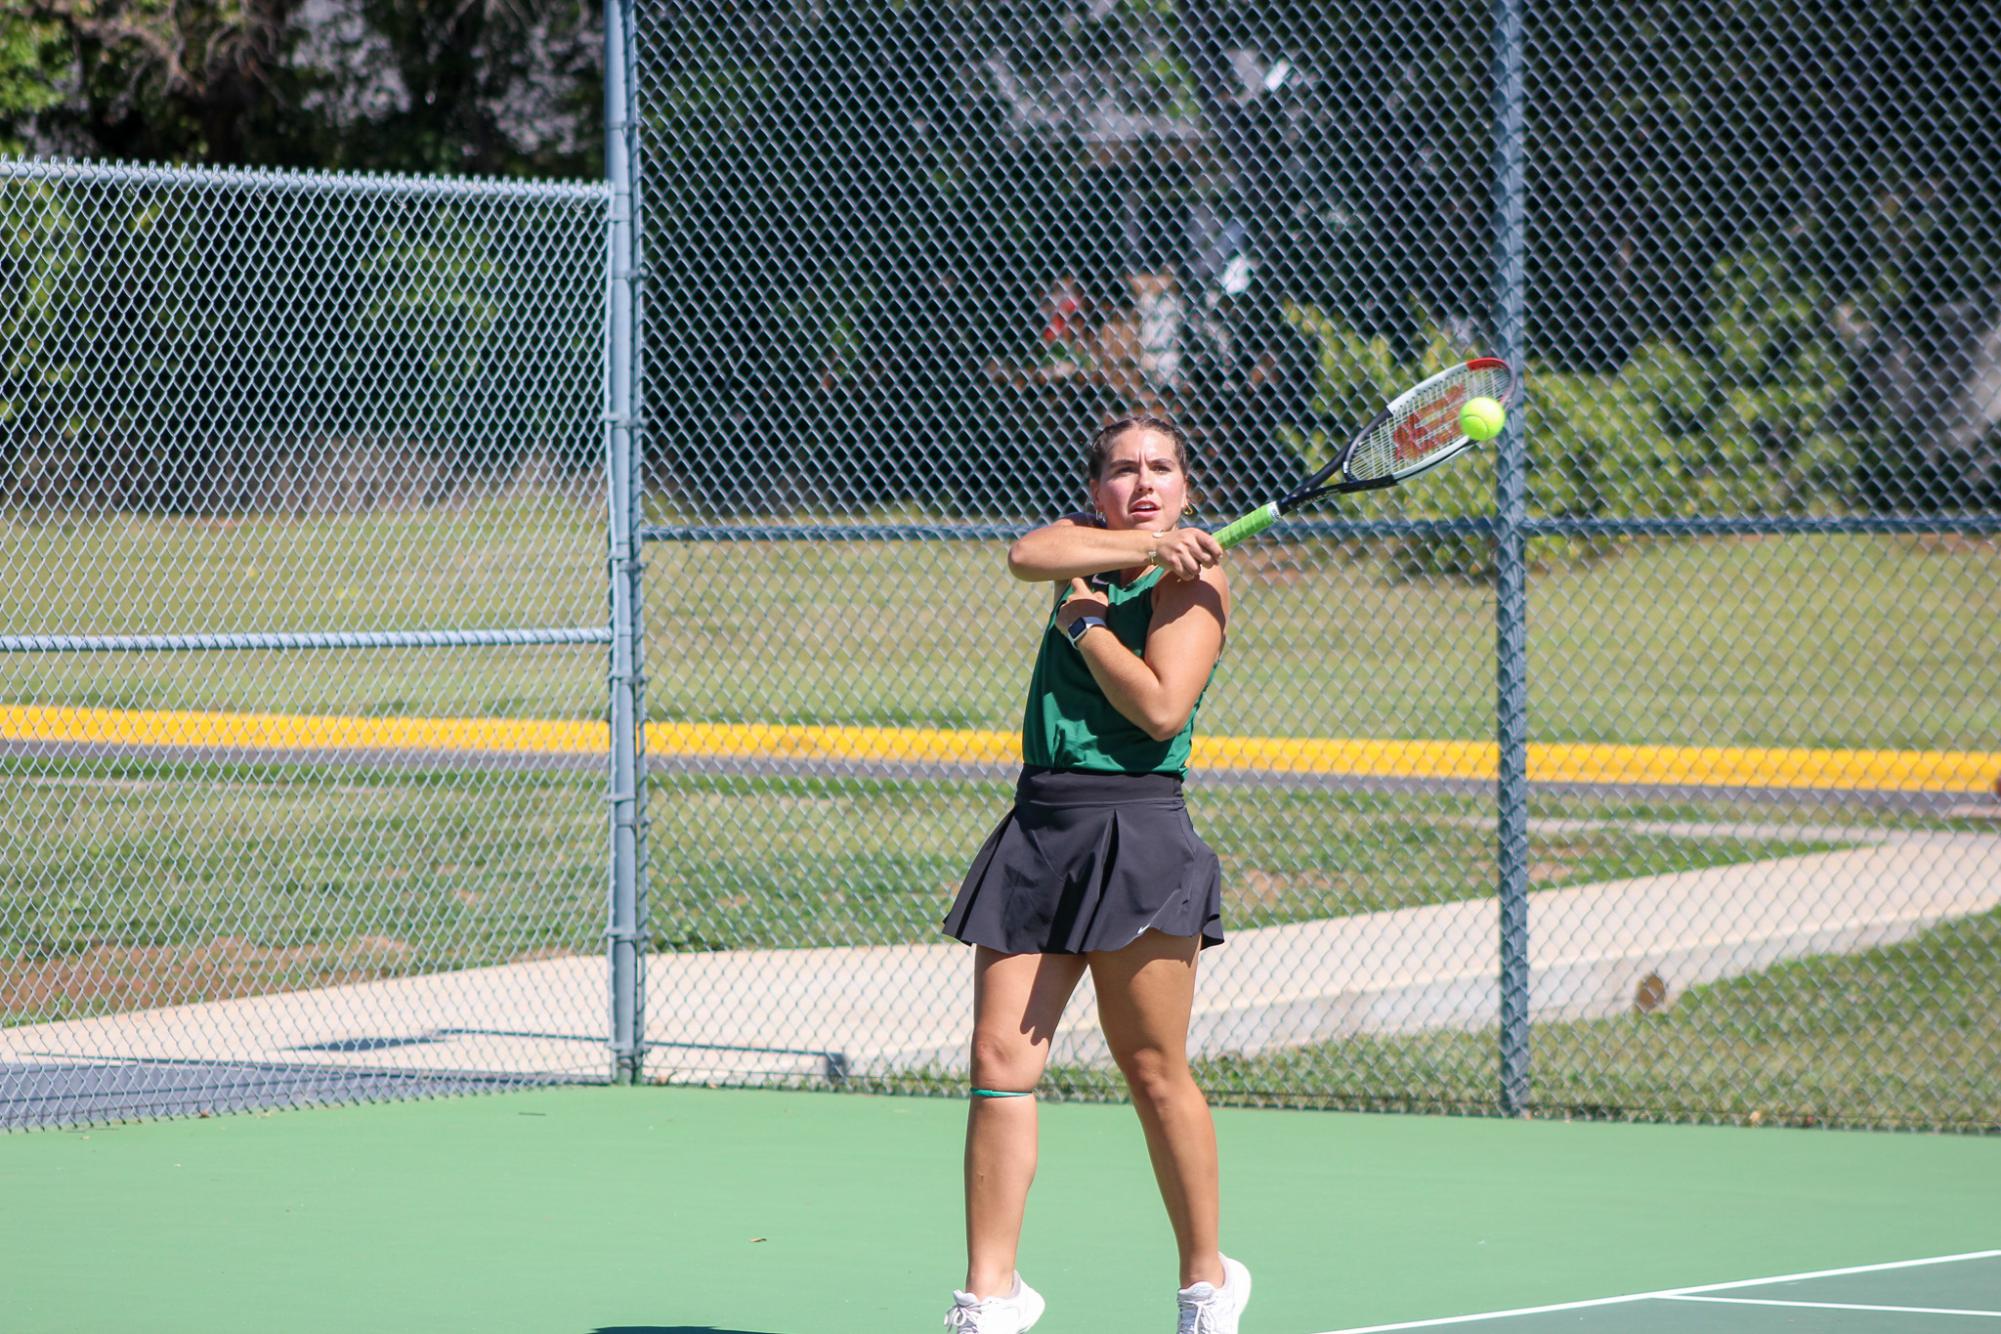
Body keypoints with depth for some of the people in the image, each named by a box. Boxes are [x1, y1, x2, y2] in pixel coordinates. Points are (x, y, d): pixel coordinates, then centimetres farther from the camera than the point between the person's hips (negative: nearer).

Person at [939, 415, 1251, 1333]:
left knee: (1153, 1071, -1)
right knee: (1000, 1060, -3)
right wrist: (1140, 547, -16)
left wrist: (1084, 619, -6)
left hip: (1135, 835, -5)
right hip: (1039, 832, 6)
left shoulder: (1192, 575, -2)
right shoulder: (1090, 540, 16)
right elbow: (1027, 557, -8)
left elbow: (1162, 708, -14)